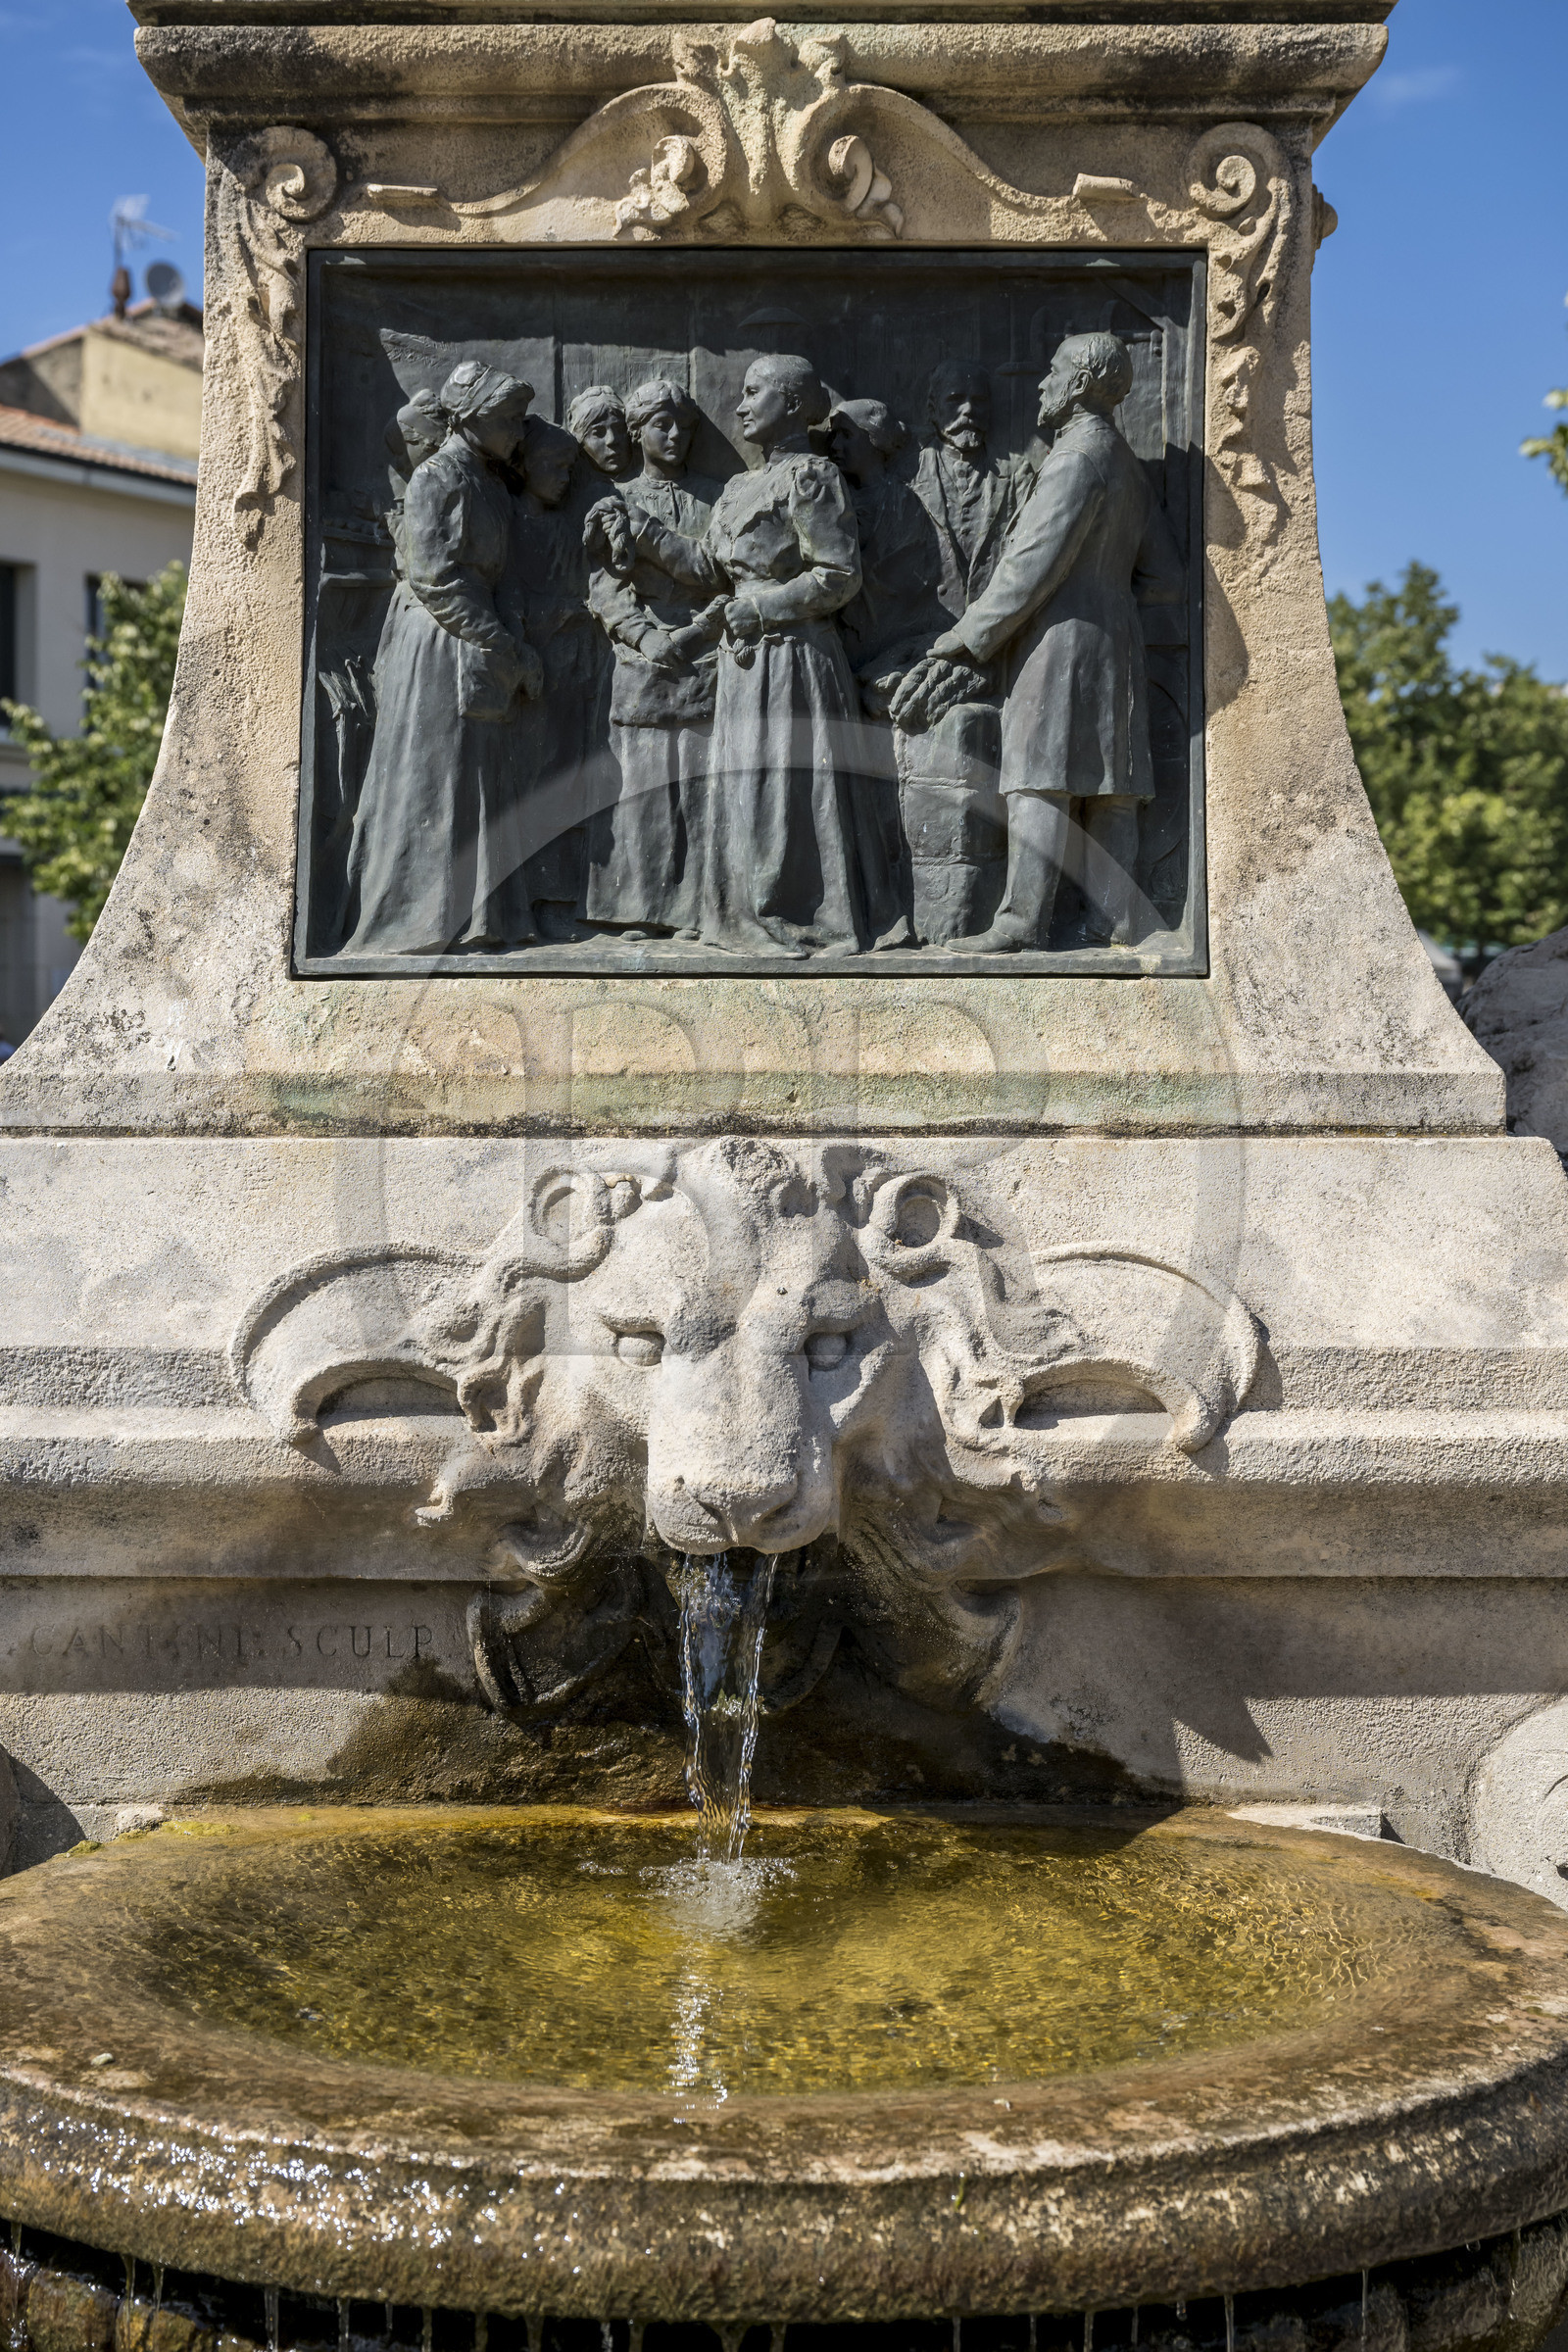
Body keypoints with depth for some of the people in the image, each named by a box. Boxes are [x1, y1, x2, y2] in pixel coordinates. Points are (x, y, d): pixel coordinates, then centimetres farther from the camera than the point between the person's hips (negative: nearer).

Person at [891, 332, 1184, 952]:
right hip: (1115, 643, 9)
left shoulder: (1078, 458, -9)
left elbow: (1032, 566, -15)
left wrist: (964, 645, -11)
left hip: (1062, 642, -9)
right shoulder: (1127, 466, 20)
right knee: (1107, 790, 3)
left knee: (1041, 784, -13)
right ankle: (1111, 924, 1)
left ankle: (1022, 920, -18)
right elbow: (1165, 579, 20)